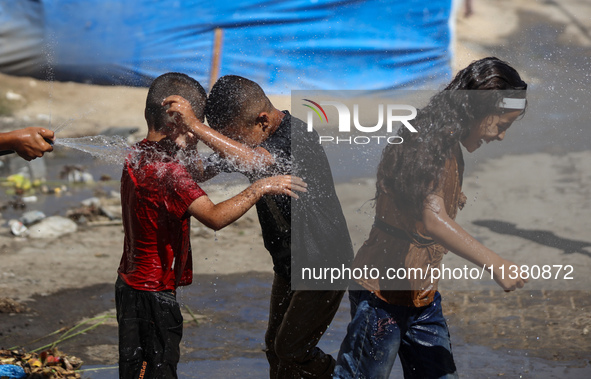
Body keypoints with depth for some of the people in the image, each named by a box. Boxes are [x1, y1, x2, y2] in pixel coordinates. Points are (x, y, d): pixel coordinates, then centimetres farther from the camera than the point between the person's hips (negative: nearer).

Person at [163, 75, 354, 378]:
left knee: (291, 349, -4)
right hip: (288, 263, 9)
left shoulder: (299, 140, -30)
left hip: (323, 264, -9)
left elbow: (254, 163, -48)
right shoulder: (253, 141, -3)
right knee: (275, 345, 14)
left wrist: (196, 126, -51)